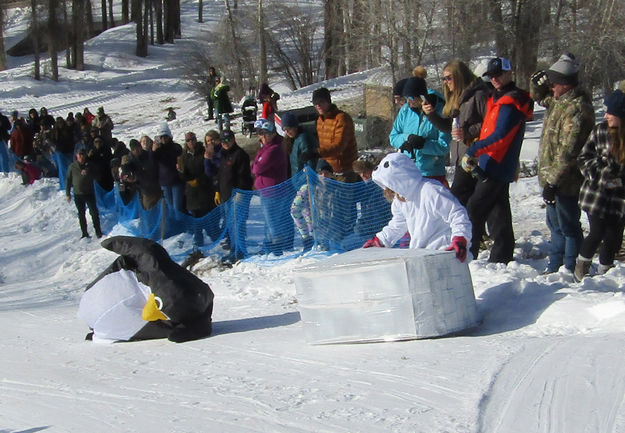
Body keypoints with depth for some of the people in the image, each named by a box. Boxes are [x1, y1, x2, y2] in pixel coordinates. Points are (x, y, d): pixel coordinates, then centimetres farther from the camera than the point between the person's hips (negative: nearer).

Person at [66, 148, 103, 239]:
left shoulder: (89, 165, 2)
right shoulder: (72, 166, 3)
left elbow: (96, 176, 3)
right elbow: (68, 180, 7)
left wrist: (87, 174, -16)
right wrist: (68, 193, 3)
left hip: (89, 193, -1)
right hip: (78, 194, 1)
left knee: (94, 213, -5)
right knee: (81, 215, 7)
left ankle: (98, 231, 3)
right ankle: (85, 233, 15)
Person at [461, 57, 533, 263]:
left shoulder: (511, 102, -15)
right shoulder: (496, 98, 17)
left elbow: (500, 136, -23)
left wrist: (473, 150, -23)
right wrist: (475, 156, 14)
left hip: (497, 167, -10)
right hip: (496, 168, 10)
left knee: (473, 211, -7)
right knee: (498, 214, 12)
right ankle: (501, 258, 17)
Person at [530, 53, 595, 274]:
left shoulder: (577, 110, -24)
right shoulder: (559, 100, 6)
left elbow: (567, 154, -27)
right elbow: (539, 97, 27)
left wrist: (553, 182, -25)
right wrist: (538, 81, 4)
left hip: (566, 183, -10)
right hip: (553, 179, 10)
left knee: (568, 227, 1)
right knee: (555, 225, 20)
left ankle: (570, 271, 11)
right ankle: (554, 268, 32)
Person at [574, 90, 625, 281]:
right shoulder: (600, 131, -3)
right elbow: (584, 158, 4)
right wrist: (597, 174, -10)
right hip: (597, 193, -1)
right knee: (597, 234, -4)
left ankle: (604, 271, 26)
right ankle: (581, 266, 20)